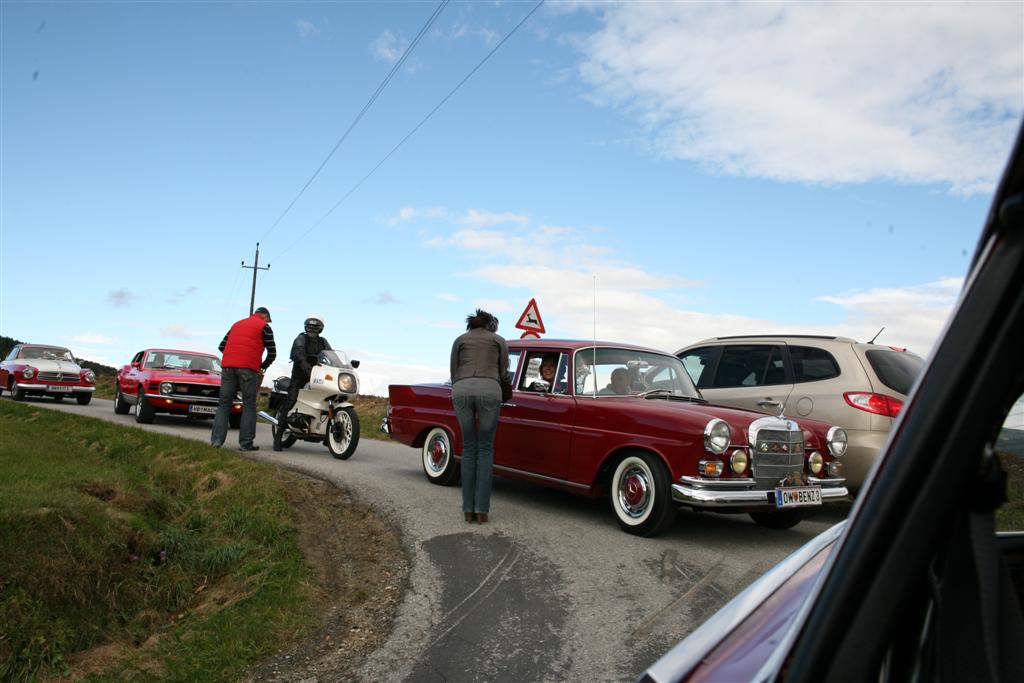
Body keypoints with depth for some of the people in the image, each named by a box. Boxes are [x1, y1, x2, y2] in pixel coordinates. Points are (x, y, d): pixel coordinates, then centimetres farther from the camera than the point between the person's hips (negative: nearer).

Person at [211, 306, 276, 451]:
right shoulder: (264, 327, 9)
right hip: (248, 368, -4)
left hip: (227, 366, 5)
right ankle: (245, 443, -1)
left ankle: (216, 440, -1)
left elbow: (222, 346, 22)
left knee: (224, 403, 8)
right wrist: (263, 366, 21)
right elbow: (272, 353, 4)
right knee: (249, 405, 2)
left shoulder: (237, 324, 25)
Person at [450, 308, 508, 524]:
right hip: (488, 391, -1)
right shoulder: (499, 340, 26)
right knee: (485, 449, 10)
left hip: (461, 391, 1)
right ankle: (481, 510, 4)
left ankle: (468, 509, 12)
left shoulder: (460, 340, 28)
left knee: (469, 447, 15)